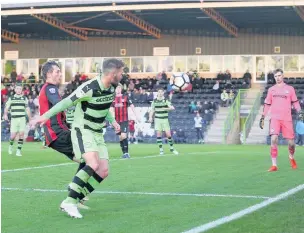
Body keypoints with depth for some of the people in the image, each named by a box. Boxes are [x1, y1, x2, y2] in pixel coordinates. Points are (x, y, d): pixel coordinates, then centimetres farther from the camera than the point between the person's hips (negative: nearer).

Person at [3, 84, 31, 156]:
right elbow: (6, 108, 2)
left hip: (22, 118, 1)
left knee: (21, 134, -9)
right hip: (14, 119, -1)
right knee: (13, 135, -5)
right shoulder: (11, 98, 8)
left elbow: (27, 109, 12)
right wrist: (5, 114, -17)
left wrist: (30, 119, 9)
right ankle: (11, 145, 26)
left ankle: (18, 150, -3)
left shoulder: (24, 98, 10)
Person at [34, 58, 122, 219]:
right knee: (93, 164, -28)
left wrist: (112, 121, 15)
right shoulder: (89, 88, -23)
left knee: (103, 172, -2)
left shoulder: (112, 88, 2)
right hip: (82, 130, -8)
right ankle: (69, 202, -20)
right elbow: (67, 102, -15)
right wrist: (46, 116, -10)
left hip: (97, 133, 8)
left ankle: (72, 202, 4)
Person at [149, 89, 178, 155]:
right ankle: (161, 149, 3)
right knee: (159, 134, -5)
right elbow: (152, 110, 10)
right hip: (157, 119, 1)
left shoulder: (166, 101, -2)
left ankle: (171, 148, 14)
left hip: (165, 119, -1)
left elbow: (172, 108, -14)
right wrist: (150, 117, -6)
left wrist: (166, 108, -33)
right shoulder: (154, 101, 3)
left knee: (168, 134, -4)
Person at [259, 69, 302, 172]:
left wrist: (299, 111, -8)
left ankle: (292, 158, 34)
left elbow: (295, 102, 8)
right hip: (275, 118, 0)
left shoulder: (289, 89, 8)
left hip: (287, 119, 0)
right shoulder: (271, 89, 11)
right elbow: (267, 104, 15)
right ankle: (274, 165, -13)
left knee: (291, 142, 0)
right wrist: (262, 118, 10)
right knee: (274, 139, -18)